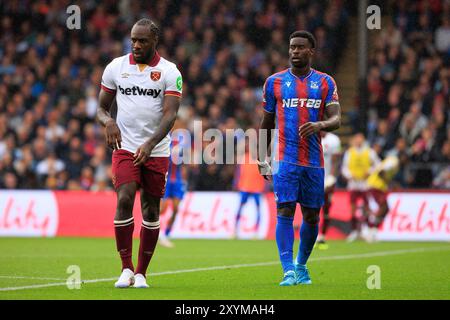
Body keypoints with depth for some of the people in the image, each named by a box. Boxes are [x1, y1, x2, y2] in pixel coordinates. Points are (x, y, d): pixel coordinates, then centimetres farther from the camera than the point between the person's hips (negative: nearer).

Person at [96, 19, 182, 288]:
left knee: (151, 210, 4)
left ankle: (141, 273, 14)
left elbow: (170, 114, -12)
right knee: (124, 201, -17)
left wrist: (150, 144, -27)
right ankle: (126, 269, -10)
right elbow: (102, 108, 11)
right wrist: (109, 122, -13)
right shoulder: (116, 67, 5)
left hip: (157, 151, 0)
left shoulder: (169, 72, -3)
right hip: (125, 147, 0)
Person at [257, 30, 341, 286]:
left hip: (314, 160, 2)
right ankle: (288, 271, -17)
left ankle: (301, 265, 27)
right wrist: (262, 157, 13)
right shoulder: (275, 82, 7)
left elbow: (336, 119, -2)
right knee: (285, 211, -14)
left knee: (311, 216, 8)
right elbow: (267, 122, 15)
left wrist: (319, 125, -24)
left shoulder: (325, 82, 7)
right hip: (286, 158, -1)